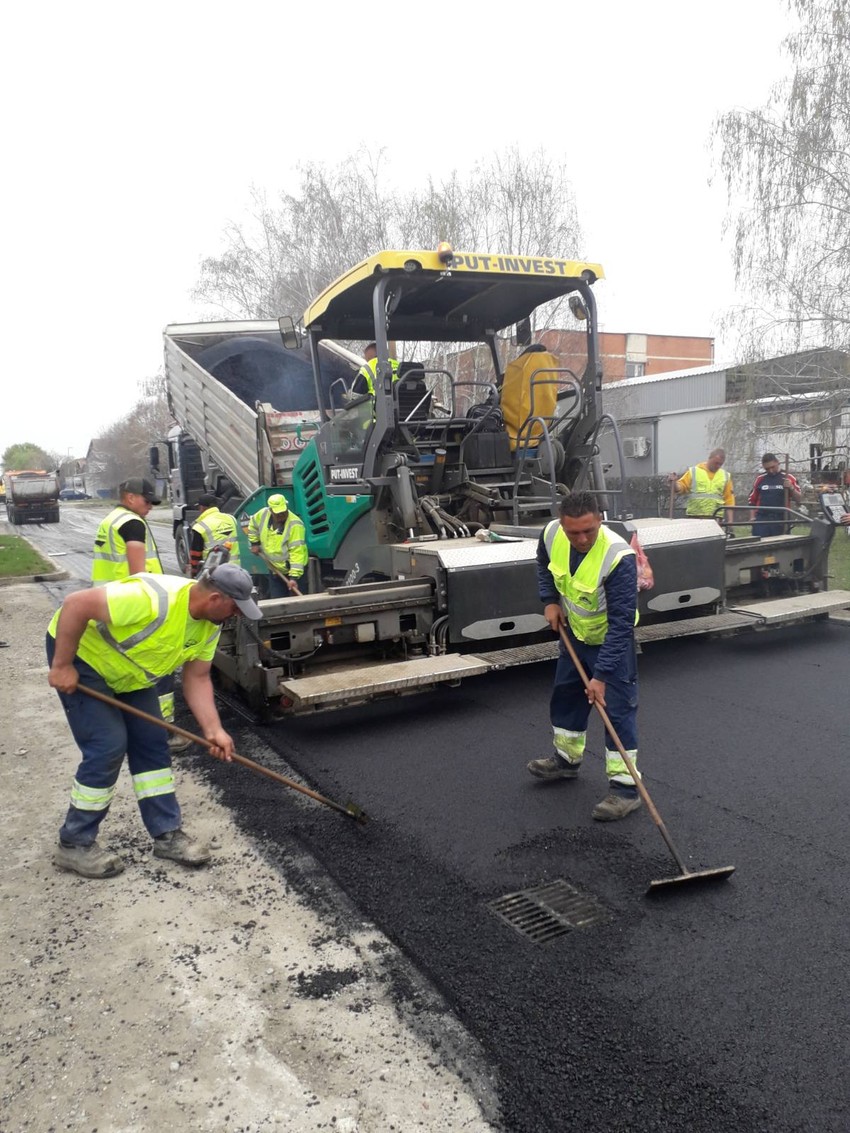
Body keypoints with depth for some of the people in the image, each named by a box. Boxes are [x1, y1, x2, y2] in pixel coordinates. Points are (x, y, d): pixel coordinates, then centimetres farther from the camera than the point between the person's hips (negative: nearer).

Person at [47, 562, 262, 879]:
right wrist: (62, 666, -27)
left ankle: (167, 833, 15)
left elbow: (197, 679, -2)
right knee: (108, 747, -11)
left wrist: (214, 730, -12)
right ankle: (74, 845, 5)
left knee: (152, 742, 5)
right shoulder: (154, 599, -37)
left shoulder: (210, 623, -10)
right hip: (80, 654, -8)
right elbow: (76, 604, -35)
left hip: (129, 670, 8)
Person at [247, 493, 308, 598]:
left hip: (294, 570, -6)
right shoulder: (263, 514, -7)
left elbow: (297, 552, -29)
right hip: (274, 570, 6)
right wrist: (254, 543, 12)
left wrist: (294, 577, -33)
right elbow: (253, 524, 18)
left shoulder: (295, 525, -25)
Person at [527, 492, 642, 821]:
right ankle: (566, 759, 39)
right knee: (565, 695, 19)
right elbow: (543, 564, 8)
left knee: (617, 708, -6)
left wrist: (602, 675, -35)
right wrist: (550, 600, -5)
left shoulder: (618, 557, -37)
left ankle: (625, 787, 4)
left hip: (612, 639, -6)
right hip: (574, 633, 7)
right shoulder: (552, 534, -20)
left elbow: (621, 624, -34)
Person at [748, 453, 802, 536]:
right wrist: (752, 517, 5)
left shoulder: (788, 478, 4)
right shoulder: (760, 479, 9)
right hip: (761, 520, 1)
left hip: (781, 520, -1)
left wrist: (791, 488, -13)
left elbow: (798, 499, 4)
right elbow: (752, 500, 16)